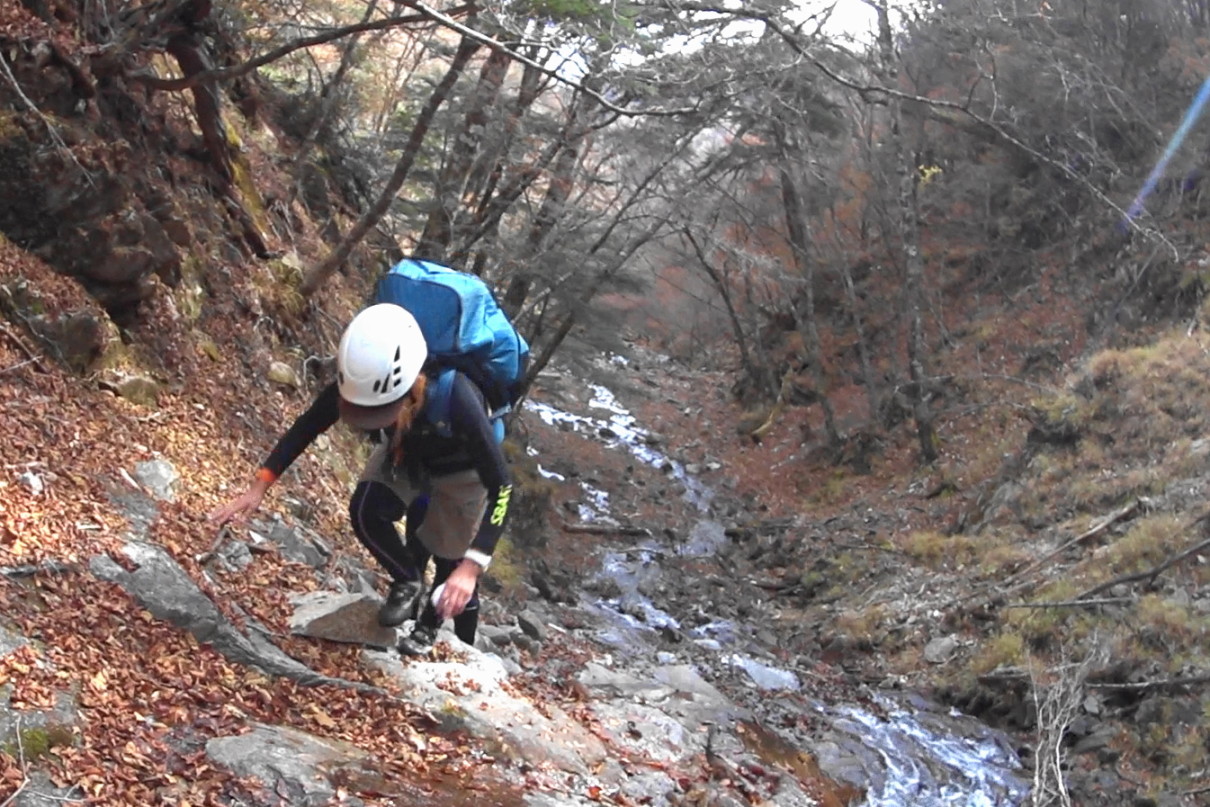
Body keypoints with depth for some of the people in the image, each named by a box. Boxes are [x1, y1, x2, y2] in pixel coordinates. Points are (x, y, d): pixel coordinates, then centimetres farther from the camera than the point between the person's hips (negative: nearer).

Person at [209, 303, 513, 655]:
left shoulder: (454, 397, -45)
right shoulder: (356, 384, -34)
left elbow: (500, 485, -39)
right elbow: (305, 428, -14)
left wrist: (471, 566, -46)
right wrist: (258, 487, -23)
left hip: (461, 468, -3)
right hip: (405, 453, 3)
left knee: (452, 562, 5)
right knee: (365, 511, -20)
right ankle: (407, 582, 8)